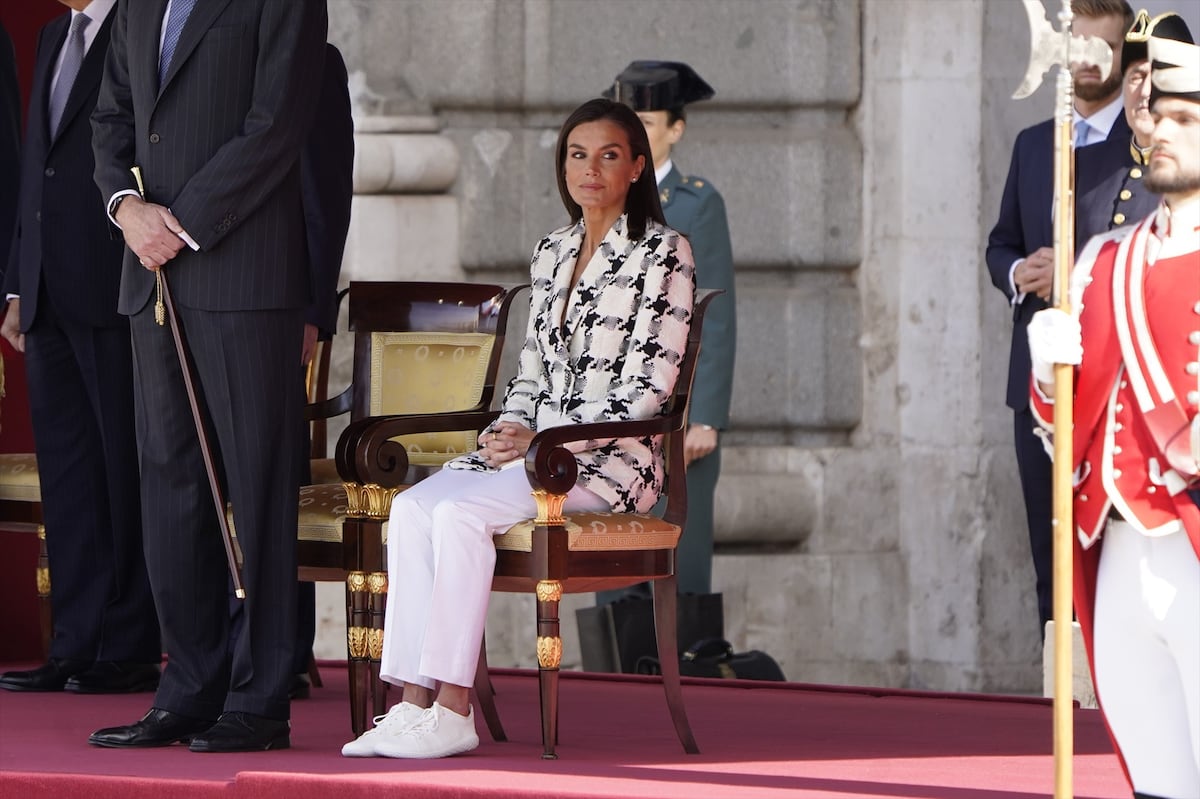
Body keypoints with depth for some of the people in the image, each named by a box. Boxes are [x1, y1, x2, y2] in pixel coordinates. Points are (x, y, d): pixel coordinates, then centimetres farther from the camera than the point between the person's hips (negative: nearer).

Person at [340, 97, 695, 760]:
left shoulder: (662, 253, -4)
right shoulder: (550, 253, 18)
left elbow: (648, 386, -10)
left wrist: (542, 439, -15)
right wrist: (508, 427, -1)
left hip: (610, 457, -7)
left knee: (460, 513, -29)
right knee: (412, 508, -21)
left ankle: (453, 713, -30)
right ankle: (414, 702, -27)